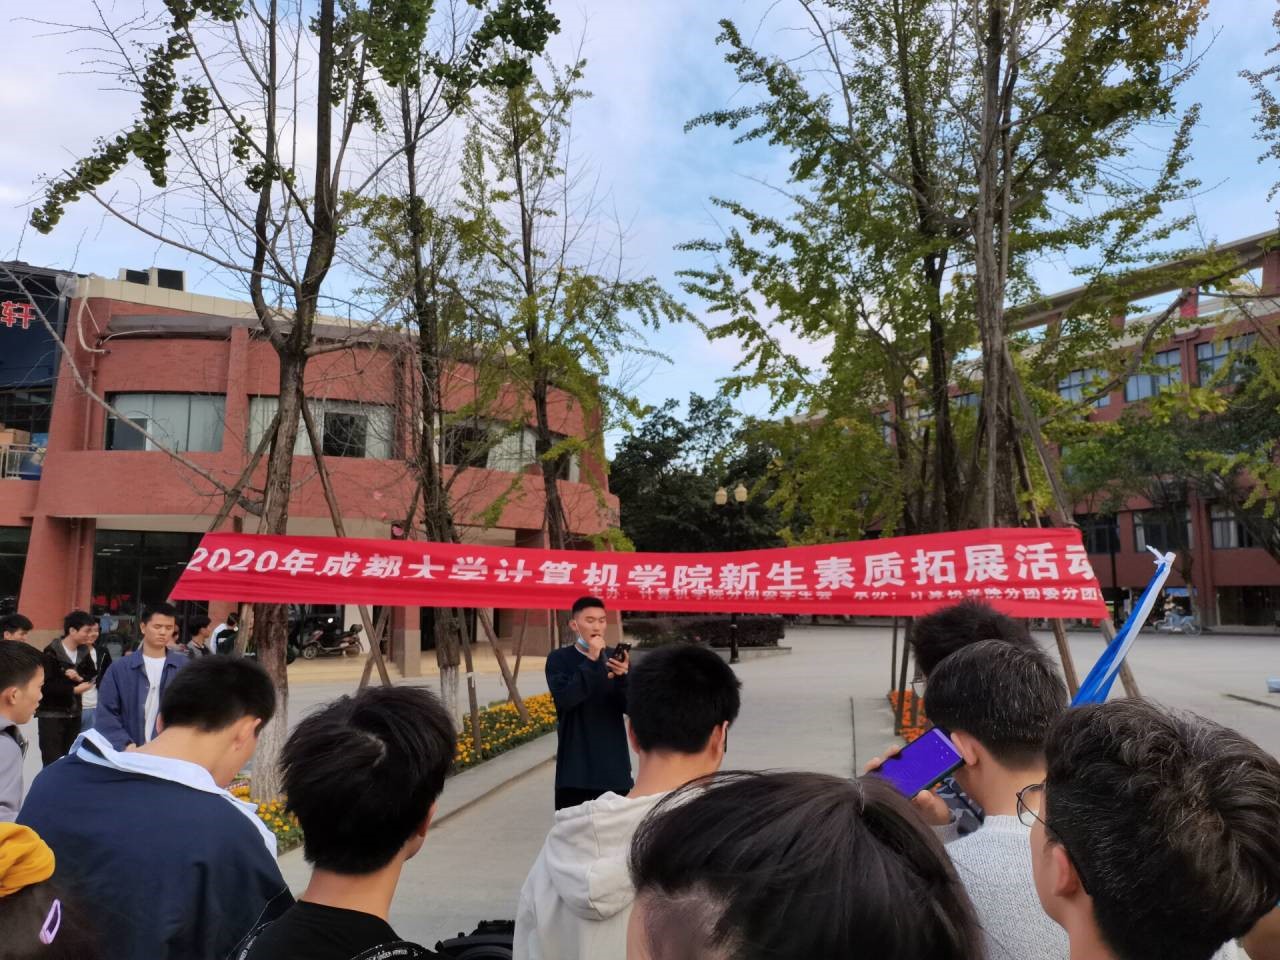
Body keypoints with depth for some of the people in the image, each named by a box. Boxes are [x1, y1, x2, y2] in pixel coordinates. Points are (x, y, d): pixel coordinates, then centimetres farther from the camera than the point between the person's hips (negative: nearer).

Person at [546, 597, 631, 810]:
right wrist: (591, 661, -20)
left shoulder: (615, 658, 6)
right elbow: (564, 699, -19)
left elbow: (631, 707, 1)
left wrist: (623, 676, -18)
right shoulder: (559, 659, -3)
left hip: (615, 768, 3)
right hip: (576, 769, -3)